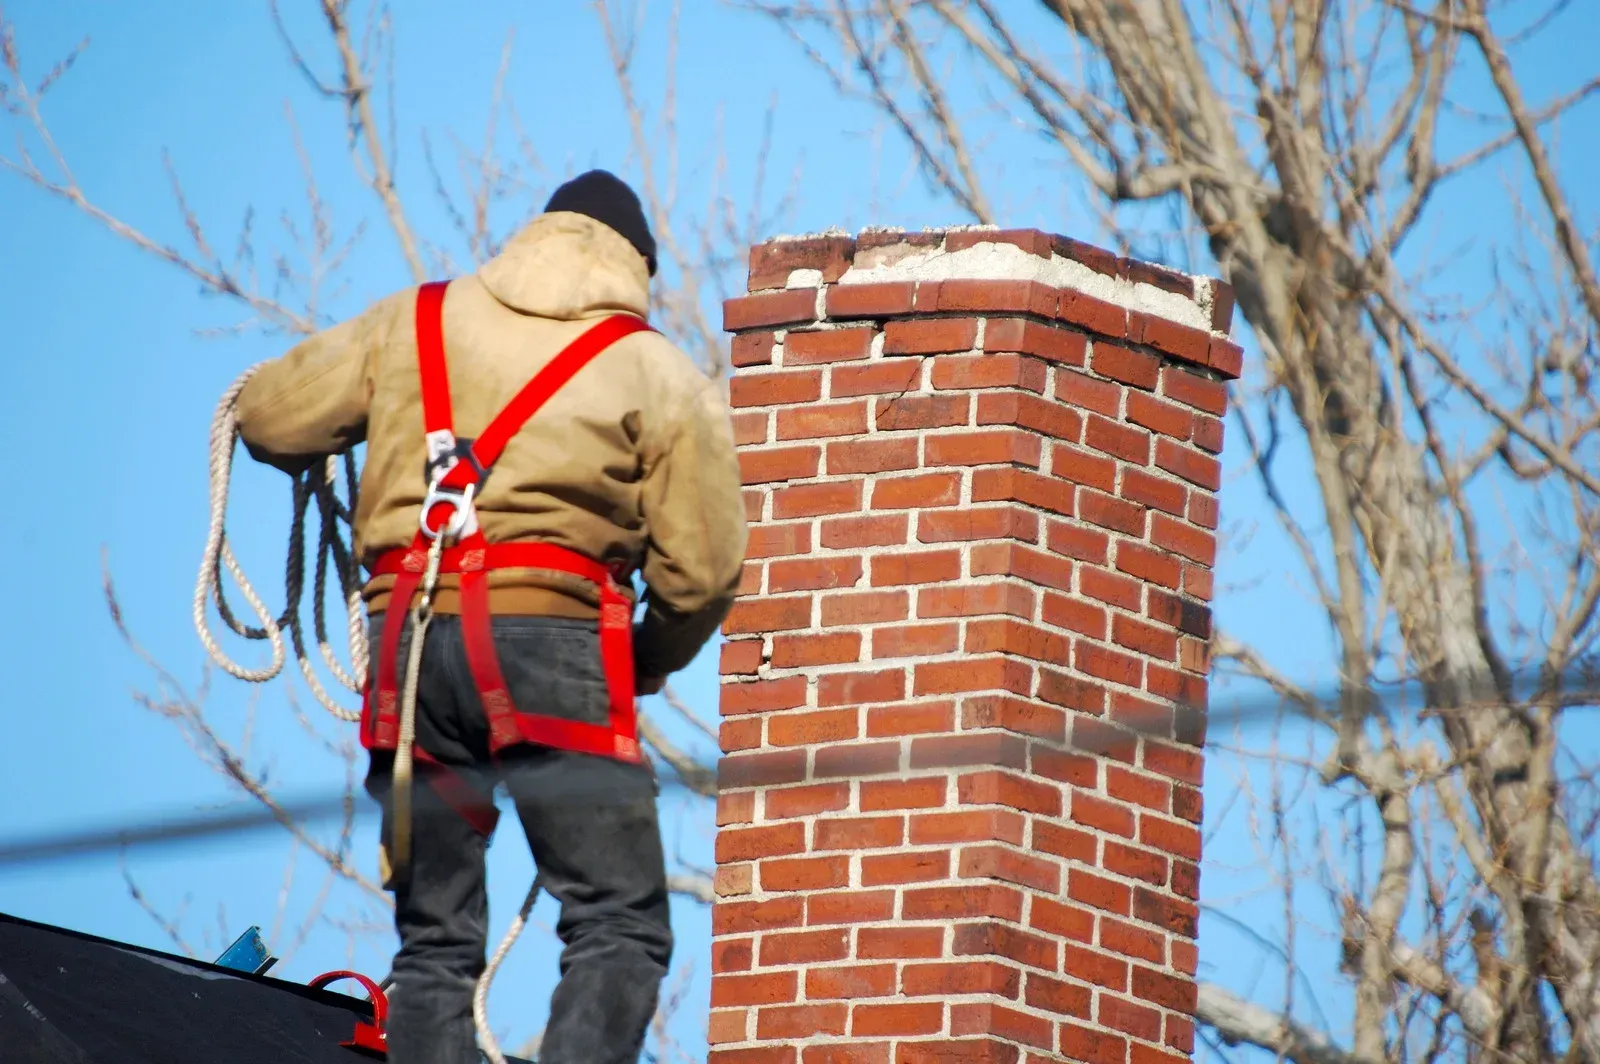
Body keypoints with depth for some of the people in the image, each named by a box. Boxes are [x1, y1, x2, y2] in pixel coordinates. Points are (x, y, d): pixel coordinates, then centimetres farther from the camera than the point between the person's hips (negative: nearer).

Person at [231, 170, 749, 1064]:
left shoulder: (413, 322, 14)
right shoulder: (663, 376, 6)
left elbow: (269, 420, 15)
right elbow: (701, 570, 1)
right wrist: (649, 662, 21)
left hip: (409, 644, 4)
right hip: (552, 638, -4)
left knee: (435, 940, 11)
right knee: (620, 928, -5)